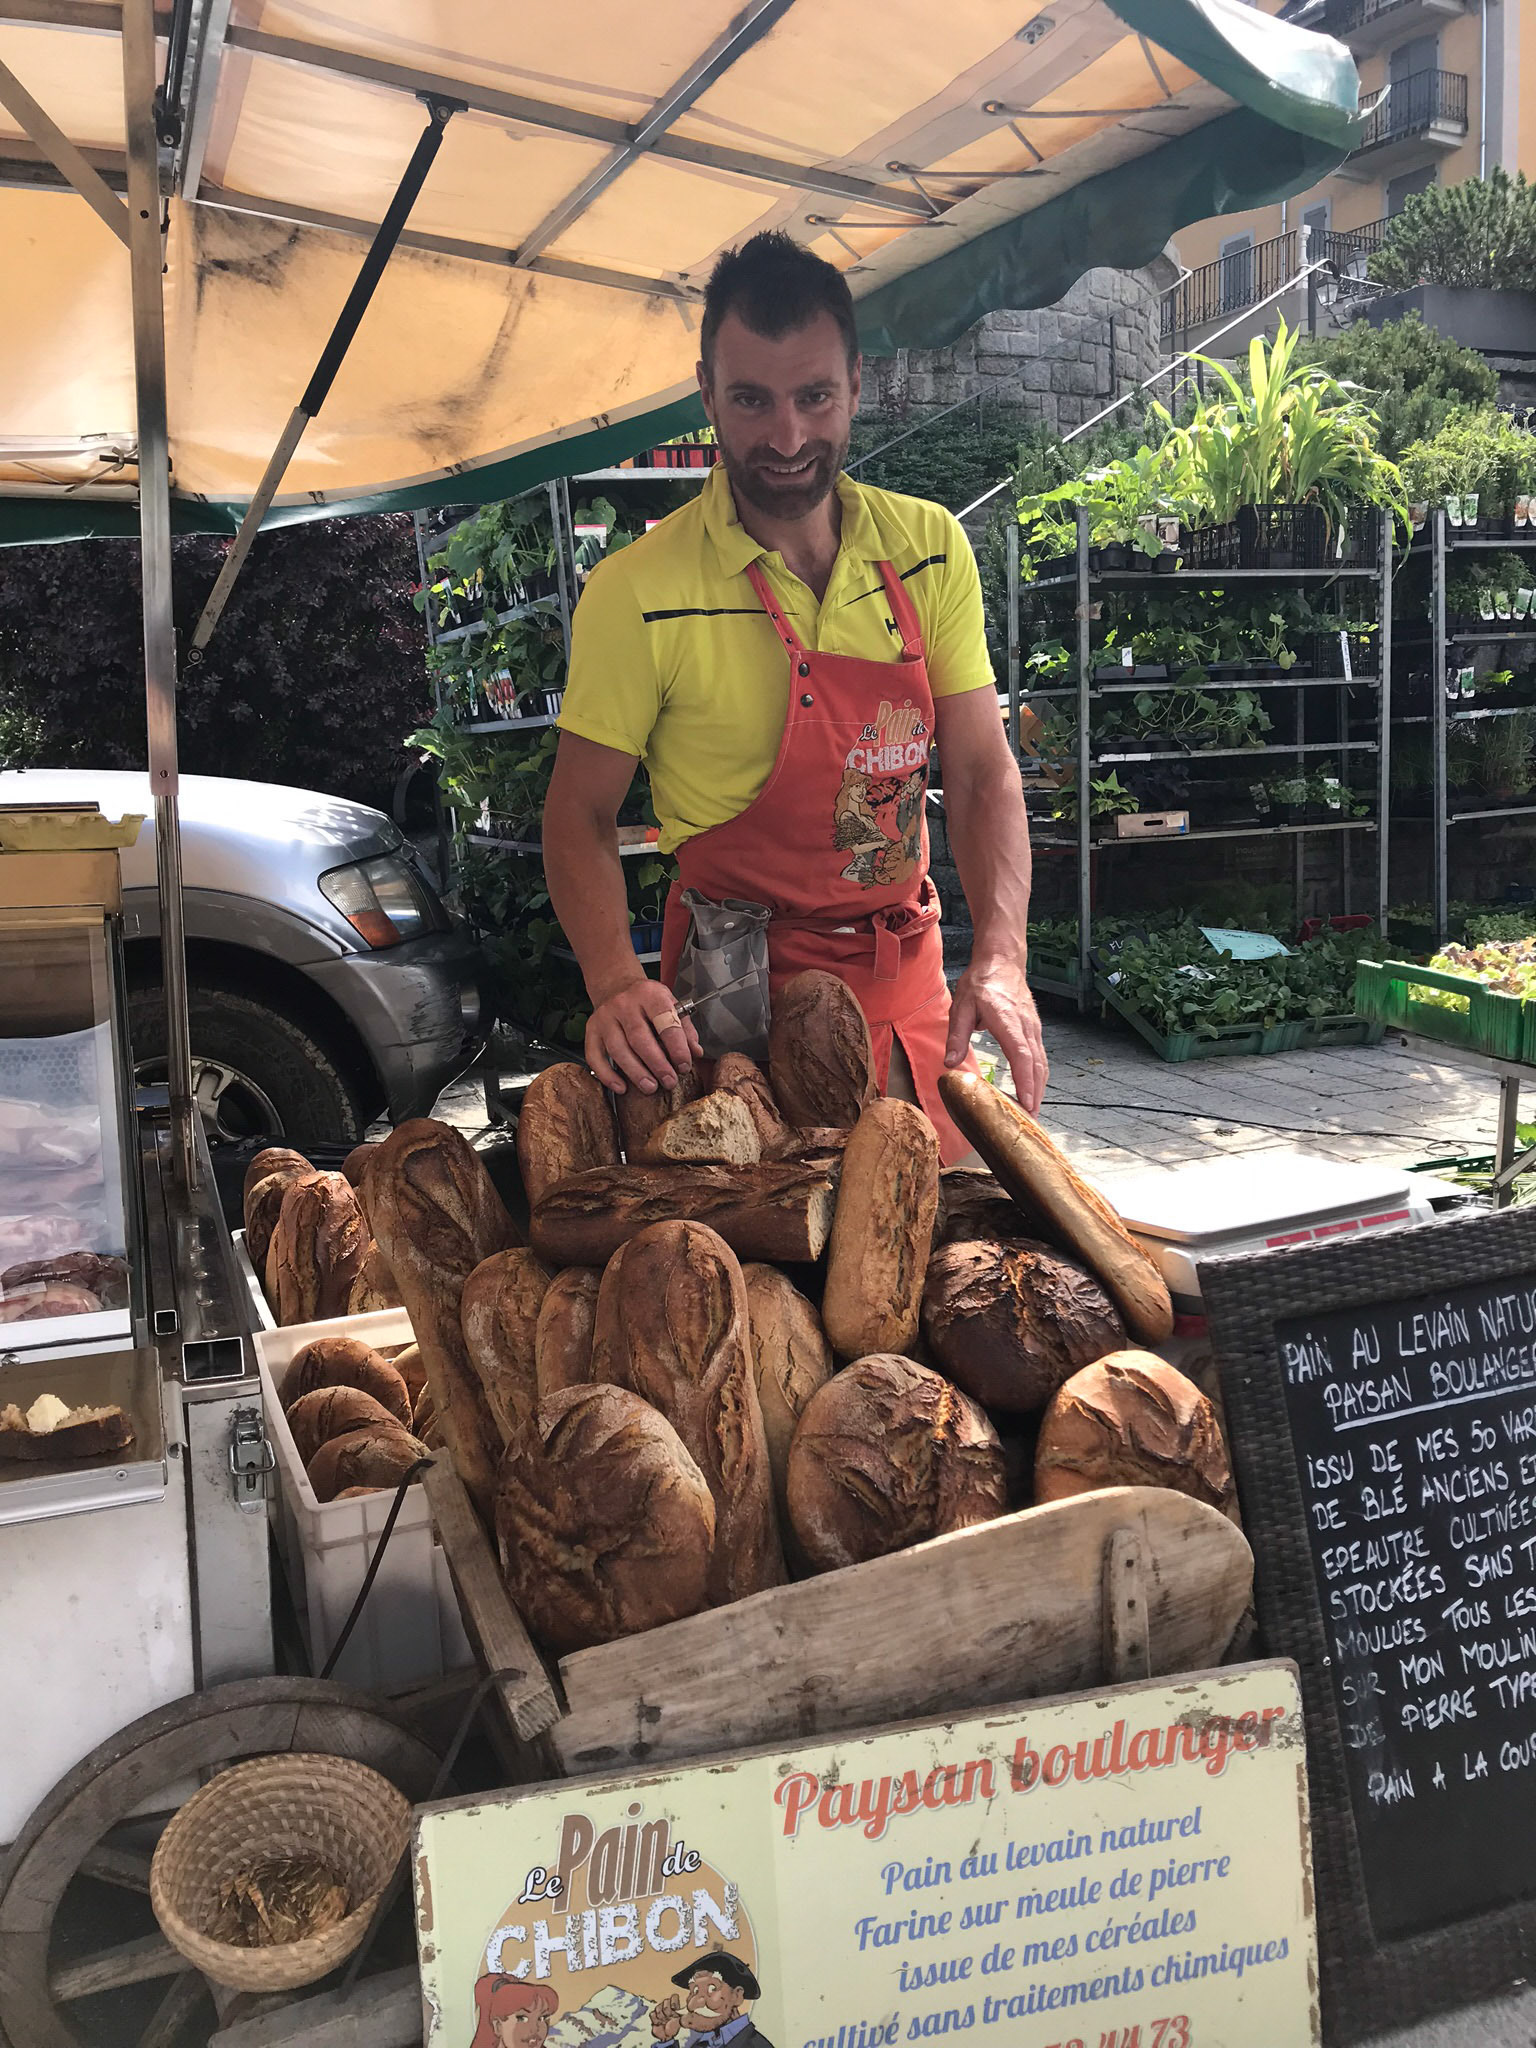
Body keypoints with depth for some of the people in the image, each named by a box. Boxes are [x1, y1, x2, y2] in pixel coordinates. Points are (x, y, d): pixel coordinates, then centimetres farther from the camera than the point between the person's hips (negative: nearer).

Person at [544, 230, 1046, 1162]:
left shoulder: (931, 550, 0)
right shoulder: (637, 594, -13)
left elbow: (983, 775, 0)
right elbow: (582, 814, -8)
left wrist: (1000, 958, -15)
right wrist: (618, 984, -25)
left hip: (910, 979, 4)